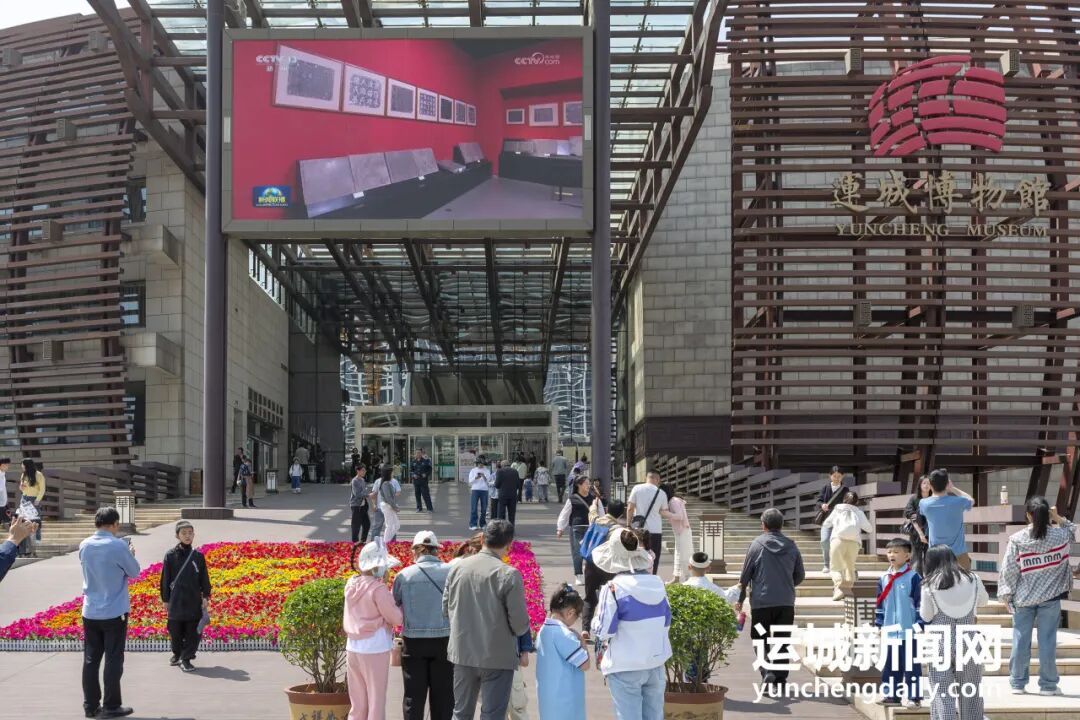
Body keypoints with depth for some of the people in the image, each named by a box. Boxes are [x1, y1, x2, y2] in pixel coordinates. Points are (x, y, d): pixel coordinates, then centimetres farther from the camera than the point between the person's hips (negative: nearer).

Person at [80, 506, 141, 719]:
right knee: (113, 660, 2)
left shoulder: (84, 546, 2)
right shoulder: (118, 546, -14)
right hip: (115, 612, -5)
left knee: (91, 659, 10)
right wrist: (130, 554, 15)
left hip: (90, 612, 5)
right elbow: (134, 572, -3)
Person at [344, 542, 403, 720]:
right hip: (374, 649, -7)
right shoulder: (378, 589, -16)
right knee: (376, 702, 2)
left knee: (357, 704, 13)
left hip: (353, 648, 7)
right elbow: (396, 619, -11)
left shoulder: (351, 585, 5)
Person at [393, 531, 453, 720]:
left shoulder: (404, 575, -6)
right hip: (444, 640, 0)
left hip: (413, 641, 0)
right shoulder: (451, 572, -7)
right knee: (443, 696, 11)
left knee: (413, 695, 11)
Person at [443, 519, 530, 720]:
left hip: (462, 653, 5)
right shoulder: (509, 574, -17)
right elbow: (520, 623, -14)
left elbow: (446, 609, 6)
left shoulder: (457, 568, -2)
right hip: (498, 657, -4)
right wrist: (519, 630, 8)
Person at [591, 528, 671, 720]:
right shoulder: (657, 584, 0)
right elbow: (666, 621, 10)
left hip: (626, 668, -5)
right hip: (656, 663, 5)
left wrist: (595, 623, 7)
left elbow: (604, 631, -14)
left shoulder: (613, 589, -16)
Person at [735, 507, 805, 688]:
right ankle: (780, 678, 13)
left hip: (761, 601, -3)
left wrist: (740, 599, 9)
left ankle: (767, 672, -13)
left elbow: (745, 574, -2)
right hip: (786, 602, 3)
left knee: (760, 639, 6)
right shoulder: (791, 546, 5)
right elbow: (800, 575, 12)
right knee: (782, 641, 12)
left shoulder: (757, 544, -5)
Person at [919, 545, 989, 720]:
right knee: (970, 692, 13)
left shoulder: (930, 584, -7)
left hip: (940, 642, -2)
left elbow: (926, 616, 0)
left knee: (942, 693, 2)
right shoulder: (972, 579, -1)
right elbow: (984, 601, 17)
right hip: (968, 640, 2)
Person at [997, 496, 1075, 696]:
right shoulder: (1059, 535, -6)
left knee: (1021, 640, 8)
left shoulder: (1016, 539, -9)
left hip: (1024, 597, 0)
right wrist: (1058, 518, 8)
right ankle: (1048, 684, 10)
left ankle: (1018, 683, 14)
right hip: (1050, 597, 0)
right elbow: (1073, 531, 19)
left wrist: (1006, 595, 3)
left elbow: (1008, 570, -6)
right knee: (1047, 640, 5)